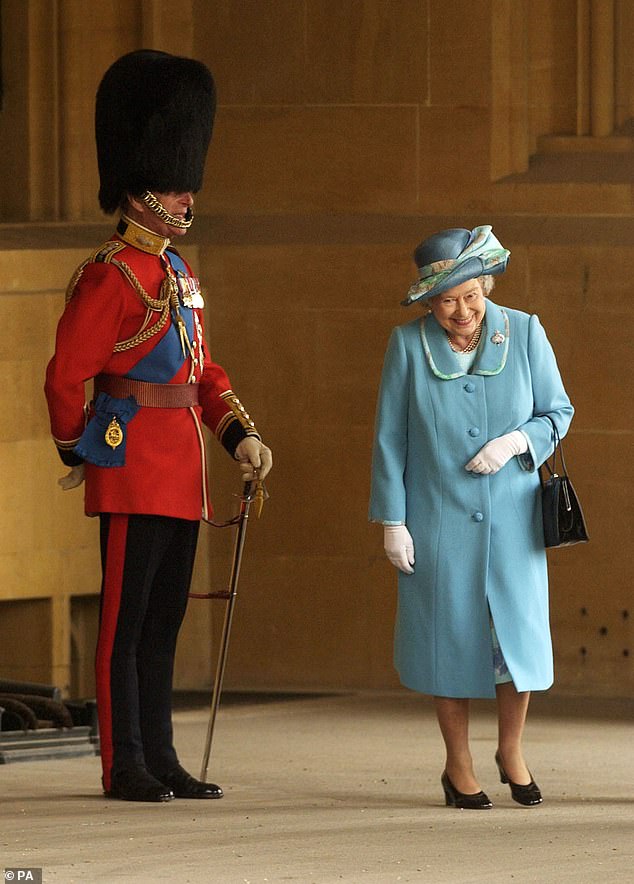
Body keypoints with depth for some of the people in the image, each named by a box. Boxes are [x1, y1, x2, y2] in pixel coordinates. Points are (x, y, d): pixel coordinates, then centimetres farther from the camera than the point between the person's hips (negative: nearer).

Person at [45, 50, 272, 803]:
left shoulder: (180, 275, 16)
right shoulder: (110, 276, -12)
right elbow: (64, 379, -13)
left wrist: (241, 435, 9)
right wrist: (79, 454, -2)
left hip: (182, 474, 9)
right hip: (133, 472, -9)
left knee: (163, 620, 11)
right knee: (126, 619, -4)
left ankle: (159, 758, 16)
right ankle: (124, 766, -1)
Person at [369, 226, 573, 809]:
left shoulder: (524, 333, -3)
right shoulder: (408, 345, -5)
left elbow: (559, 411, 6)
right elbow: (389, 439, -1)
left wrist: (517, 441, -14)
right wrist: (392, 521, -4)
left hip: (511, 514, 1)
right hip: (438, 518, -1)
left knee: (520, 627, 0)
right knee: (450, 634, 3)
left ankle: (512, 751, 23)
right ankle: (459, 768, 17)